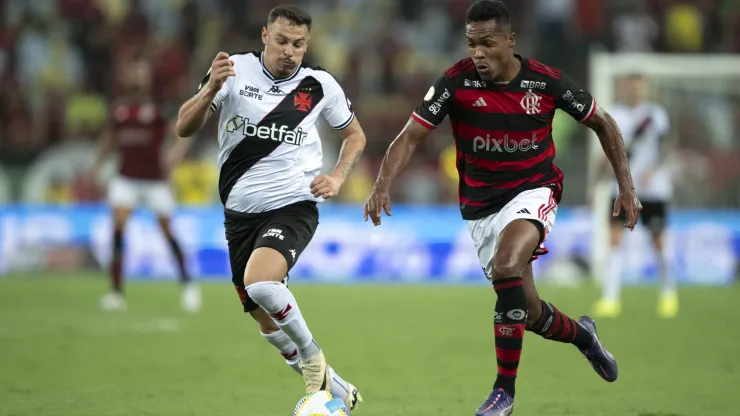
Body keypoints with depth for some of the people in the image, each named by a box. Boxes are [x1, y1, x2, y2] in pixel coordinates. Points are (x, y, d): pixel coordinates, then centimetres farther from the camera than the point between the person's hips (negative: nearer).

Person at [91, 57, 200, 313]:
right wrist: (98, 163, 14)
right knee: (118, 227, -14)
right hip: (126, 178, 3)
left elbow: (182, 135, -10)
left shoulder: (157, 109, -10)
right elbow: (110, 136, 20)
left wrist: (174, 157, -25)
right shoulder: (118, 108, 3)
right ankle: (116, 292, -13)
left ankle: (188, 285, 24)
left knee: (168, 231, 4)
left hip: (155, 179, -3)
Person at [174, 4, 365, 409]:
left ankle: (311, 357, -8)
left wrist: (336, 178, -2)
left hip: (293, 206, -3)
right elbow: (184, 127, -10)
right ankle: (336, 391, 29)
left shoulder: (320, 84, -3)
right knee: (264, 318, 11)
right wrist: (211, 88, -26)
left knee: (259, 283, -32)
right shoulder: (235, 70, -5)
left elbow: (355, 135, 14)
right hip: (240, 211, 3)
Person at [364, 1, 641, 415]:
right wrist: (384, 185, -30)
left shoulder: (546, 81, -12)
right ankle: (581, 334, 44)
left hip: (534, 191, -2)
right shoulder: (457, 81, -12)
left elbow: (602, 122, 3)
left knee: (507, 266, -32)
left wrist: (626, 186, -1)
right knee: (529, 312, 6)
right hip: (482, 205, 3)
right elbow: (411, 136, -13)